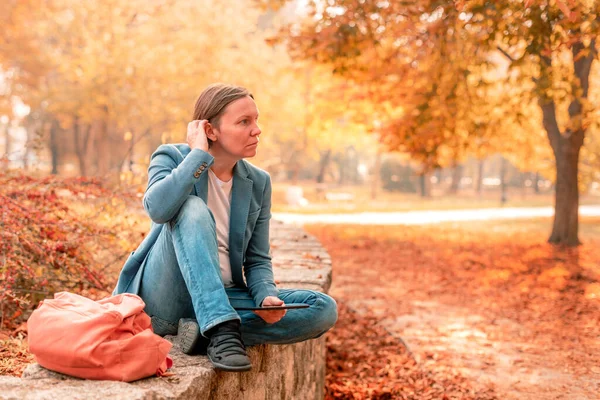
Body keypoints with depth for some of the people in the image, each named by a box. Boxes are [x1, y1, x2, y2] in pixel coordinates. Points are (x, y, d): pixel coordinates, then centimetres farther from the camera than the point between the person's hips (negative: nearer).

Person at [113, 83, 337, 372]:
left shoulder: (258, 183, 7)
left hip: (223, 296, 5)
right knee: (193, 209, -30)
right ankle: (222, 330, -38)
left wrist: (267, 296, -14)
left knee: (324, 309, -14)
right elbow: (157, 208, -28)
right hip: (166, 298, -4)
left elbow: (257, 259, 8)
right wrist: (199, 154, -19)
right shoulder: (171, 157, -4)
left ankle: (207, 331, -24)